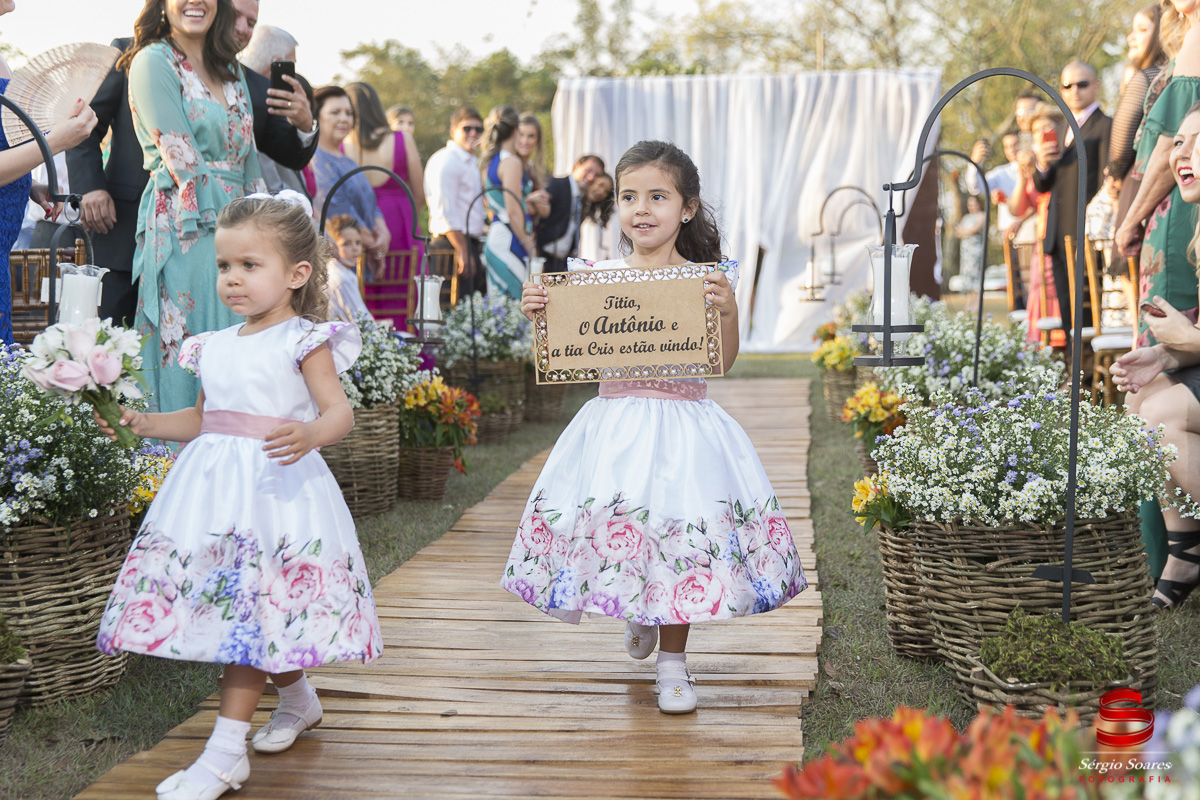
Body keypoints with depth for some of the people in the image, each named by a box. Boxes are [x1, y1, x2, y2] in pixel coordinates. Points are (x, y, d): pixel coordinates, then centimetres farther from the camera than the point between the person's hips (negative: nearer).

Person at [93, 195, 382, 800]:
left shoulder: (303, 342, -5)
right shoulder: (216, 347, 15)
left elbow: (340, 411, -14)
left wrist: (309, 434, -35)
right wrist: (142, 423, 11)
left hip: (274, 487, -7)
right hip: (213, 488, 7)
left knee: (249, 612, -10)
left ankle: (226, 751, -7)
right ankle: (297, 699, 34)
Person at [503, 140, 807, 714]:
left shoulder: (705, 279, -2)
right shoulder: (597, 277, 2)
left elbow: (723, 360, -7)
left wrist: (728, 310, -22)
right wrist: (538, 313, -10)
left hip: (683, 425, -1)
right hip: (615, 424, 2)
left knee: (678, 527, 0)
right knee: (608, 526, 1)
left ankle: (673, 661, 19)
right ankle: (638, 612, 37)